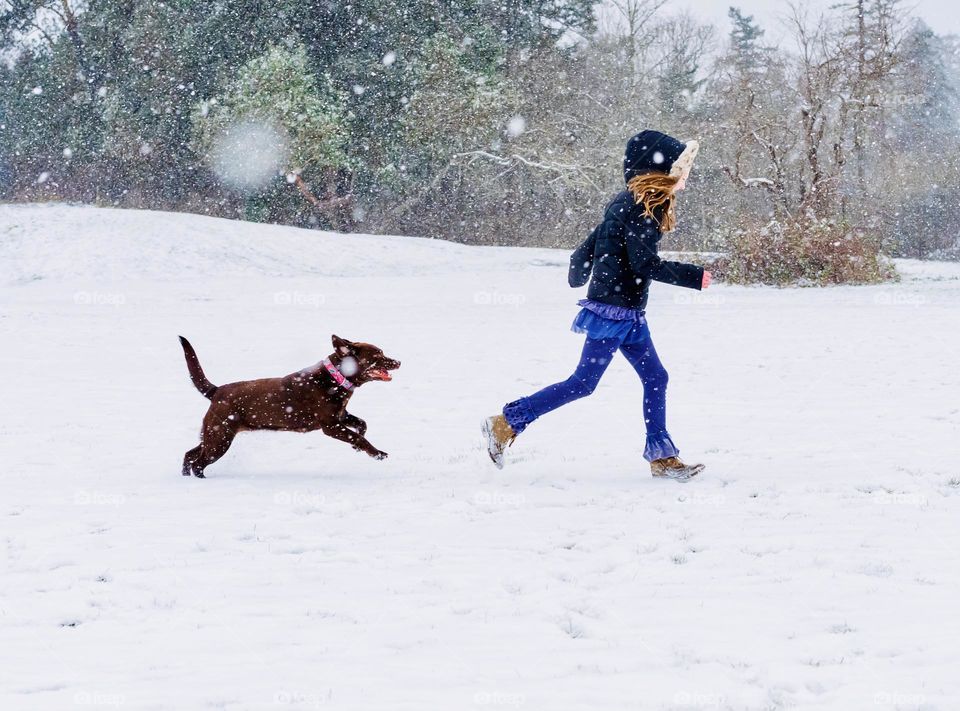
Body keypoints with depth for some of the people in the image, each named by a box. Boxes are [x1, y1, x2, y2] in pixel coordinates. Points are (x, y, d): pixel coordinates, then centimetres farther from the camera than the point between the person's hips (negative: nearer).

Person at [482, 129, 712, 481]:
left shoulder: (628, 204, 13)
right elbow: (646, 263, -22)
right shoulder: (640, 207, -16)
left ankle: (661, 456, 11)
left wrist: (578, 276, 34)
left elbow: (588, 248, 18)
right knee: (583, 383, -6)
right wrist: (696, 277, -18)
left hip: (628, 314, 10)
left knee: (655, 378, 8)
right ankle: (507, 423, -1)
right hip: (614, 310, -10)